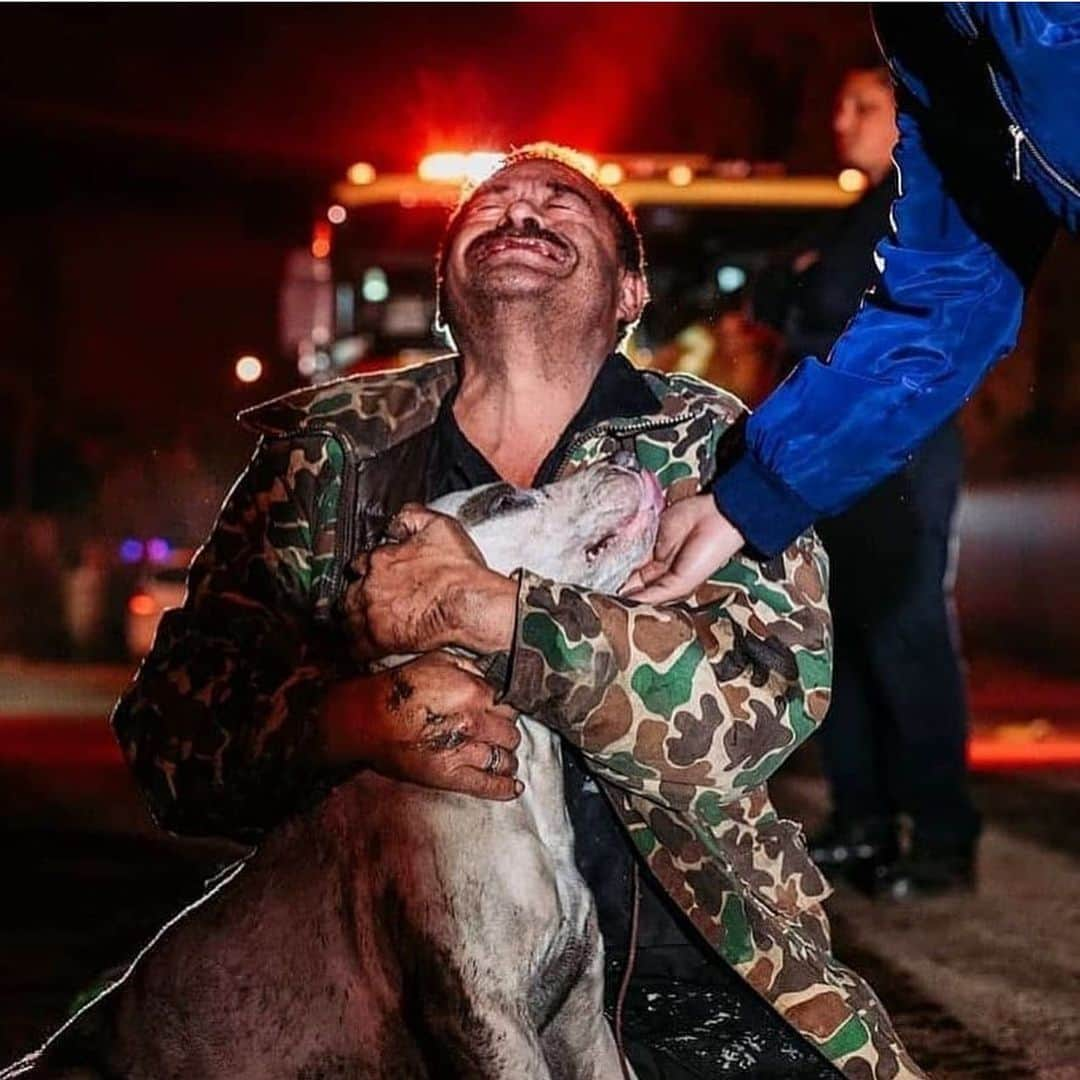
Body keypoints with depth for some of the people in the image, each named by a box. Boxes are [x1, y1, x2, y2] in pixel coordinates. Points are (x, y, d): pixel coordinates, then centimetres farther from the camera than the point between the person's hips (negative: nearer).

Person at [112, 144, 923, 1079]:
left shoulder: (708, 443, 2)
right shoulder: (327, 448, 5)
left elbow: (779, 688, -14)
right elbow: (173, 715, -2)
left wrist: (484, 608, -24)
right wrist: (355, 720, -23)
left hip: (672, 976, -1)